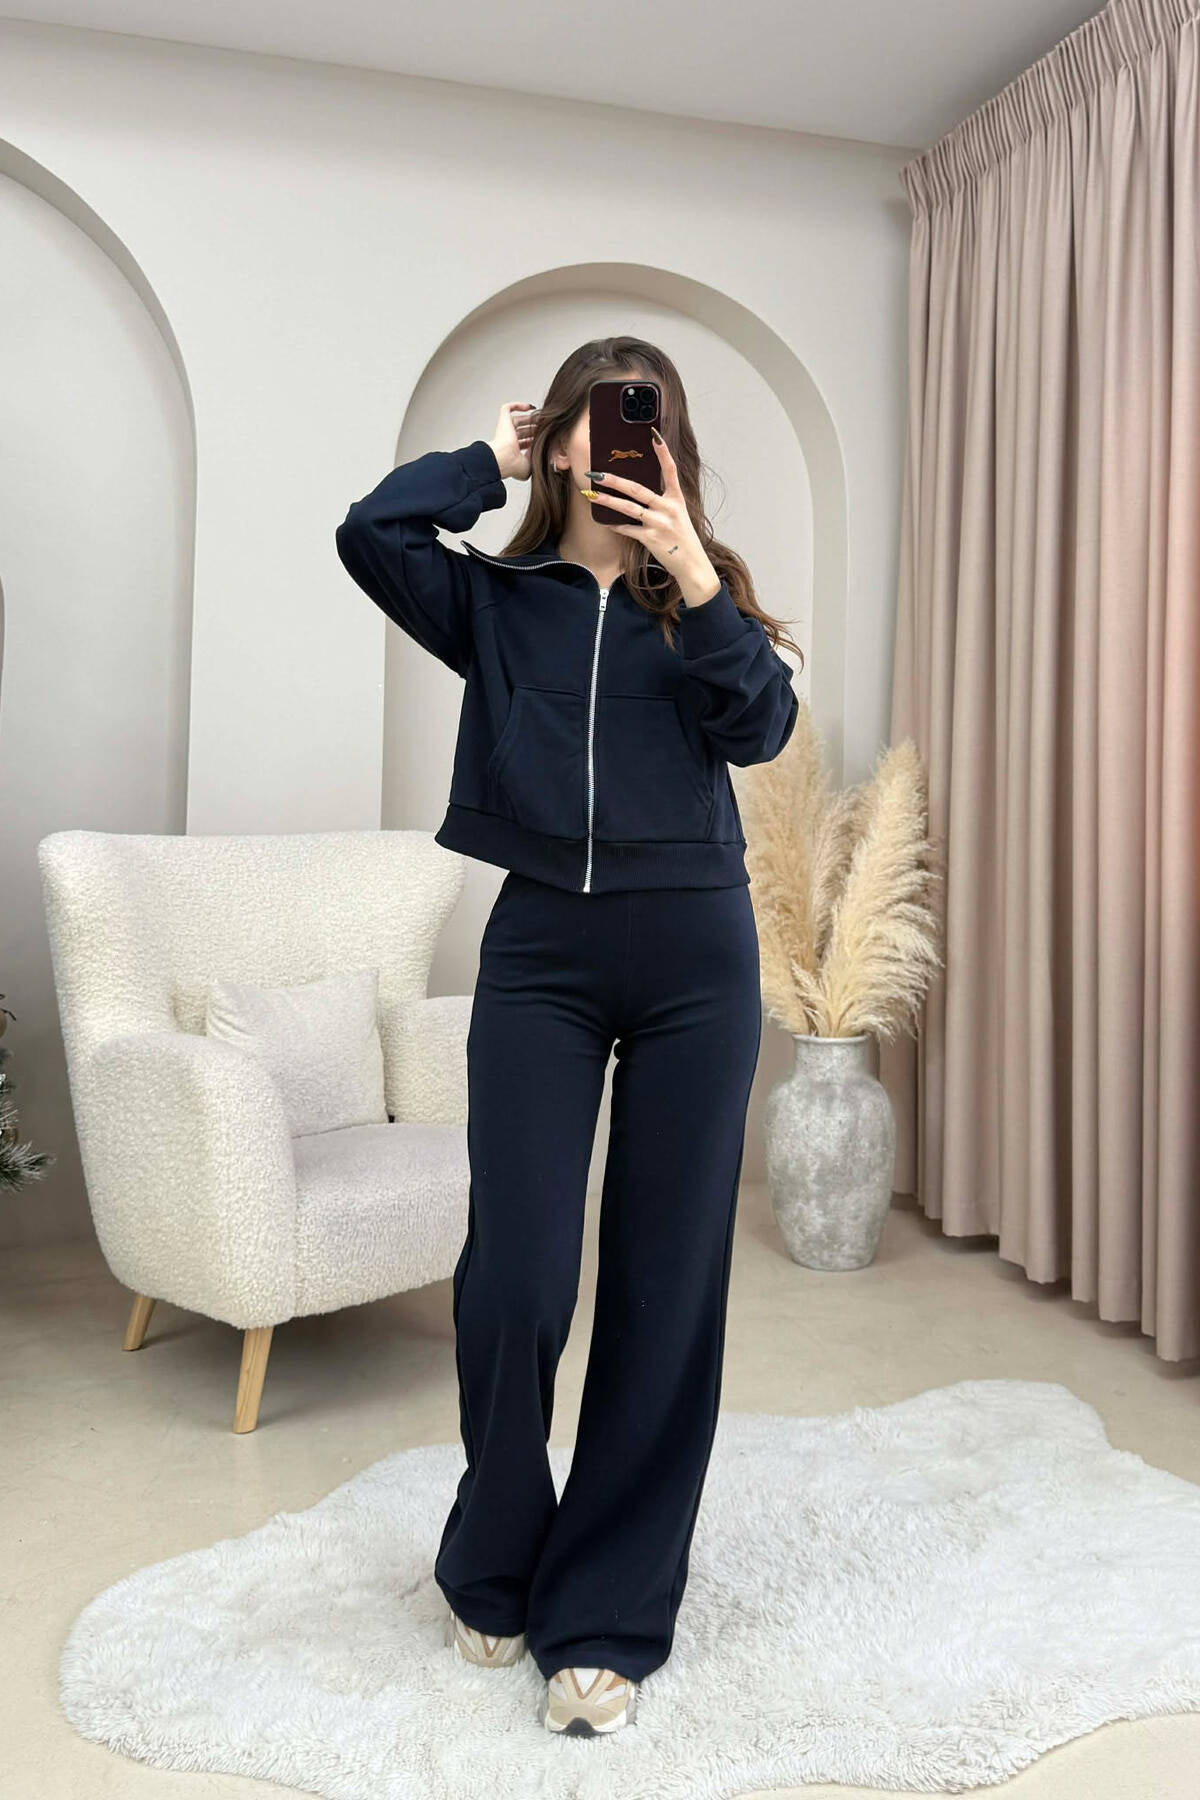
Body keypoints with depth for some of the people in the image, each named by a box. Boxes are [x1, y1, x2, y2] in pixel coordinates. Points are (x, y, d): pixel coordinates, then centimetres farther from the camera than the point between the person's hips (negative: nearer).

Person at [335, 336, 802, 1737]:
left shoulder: (705, 590, 13)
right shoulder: (497, 598, 10)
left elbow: (762, 726, -2)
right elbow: (369, 532, -7)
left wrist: (695, 582, -12)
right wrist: (490, 457, 6)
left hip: (693, 953, 1)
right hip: (540, 951, -1)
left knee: (666, 1284, 3)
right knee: (514, 1277, -5)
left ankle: (604, 1618, 19)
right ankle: (493, 1569, 24)